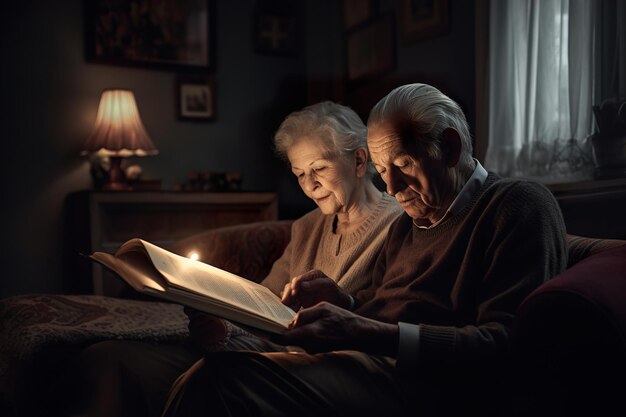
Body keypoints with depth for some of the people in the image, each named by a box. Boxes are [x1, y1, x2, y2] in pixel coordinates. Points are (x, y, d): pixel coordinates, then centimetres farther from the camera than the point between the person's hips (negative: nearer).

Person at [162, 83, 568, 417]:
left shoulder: (519, 205, -2)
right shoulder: (409, 220, 25)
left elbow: (506, 344, -15)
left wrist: (375, 334, -24)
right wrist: (343, 301, 4)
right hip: (368, 364, 8)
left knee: (223, 379, -28)